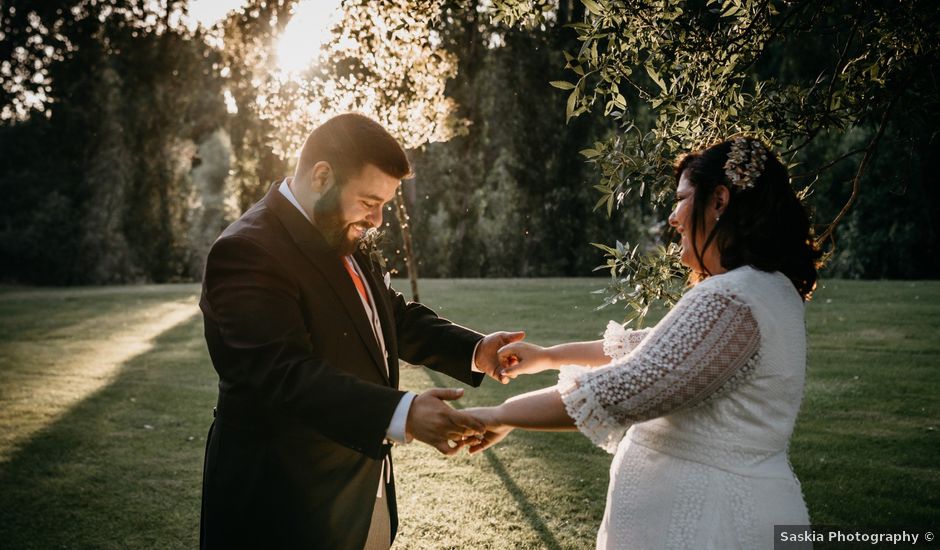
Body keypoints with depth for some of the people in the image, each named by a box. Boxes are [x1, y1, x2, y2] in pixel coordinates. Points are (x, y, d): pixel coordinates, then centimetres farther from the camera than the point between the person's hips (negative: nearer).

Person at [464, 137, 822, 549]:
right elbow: (652, 349, 18)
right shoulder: (760, 287, 9)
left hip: (709, 516, -9)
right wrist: (547, 355, 21)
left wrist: (499, 416, -14)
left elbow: (616, 393, -26)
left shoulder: (730, 302, -25)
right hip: (715, 502, 9)